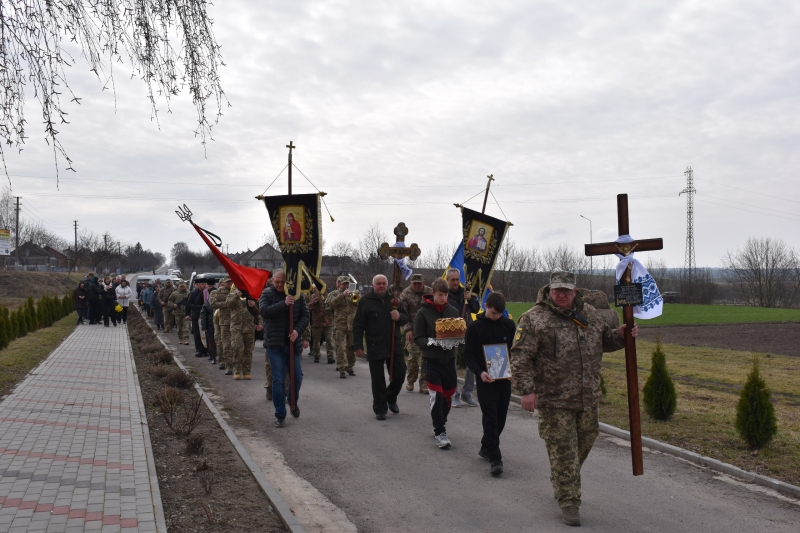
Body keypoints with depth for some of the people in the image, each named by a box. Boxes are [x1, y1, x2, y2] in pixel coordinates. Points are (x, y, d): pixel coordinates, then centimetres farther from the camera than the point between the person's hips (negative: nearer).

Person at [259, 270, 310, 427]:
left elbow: (306, 315, 0)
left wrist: (298, 330, -17)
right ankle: (280, 415, 7)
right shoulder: (267, 293, -4)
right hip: (275, 343, -2)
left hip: (293, 343, 2)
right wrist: (284, 304, -31)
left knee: (297, 377, 11)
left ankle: (294, 402, 40)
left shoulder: (297, 295, 0)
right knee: (278, 380, -3)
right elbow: (264, 311, -20)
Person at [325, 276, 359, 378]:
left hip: (352, 326, 3)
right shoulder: (333, 294, 7)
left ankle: (350, 367, 22)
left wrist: (358, 298, -16)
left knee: (351, 348, 8)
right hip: (339, 326, -3)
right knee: (340, 348, -8)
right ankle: (342, 369, -7)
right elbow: (331, 303, -14)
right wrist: (342, 295, -21)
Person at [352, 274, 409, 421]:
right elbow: (358, 325, -3)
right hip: (375, 346, -3)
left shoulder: (394, 299, 9)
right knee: (378, 379, 3)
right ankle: (380, 409, 14)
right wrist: (358, 346, -8)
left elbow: (406, 318, 15)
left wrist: (399, 316, -9)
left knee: (400, 373, 4)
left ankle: (391, 398, 31)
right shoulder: (365, 301, -3)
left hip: (395, 344, 3)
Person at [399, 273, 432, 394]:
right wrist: (407, 329, -11)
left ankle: (424, 384, 8)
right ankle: (410, 381, 15)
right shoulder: (405, 294, -1)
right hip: (413, 330, -2)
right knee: (413, 355, -5)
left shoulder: (430, 292, 6)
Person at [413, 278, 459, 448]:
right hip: (432, 359, -4)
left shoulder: (453, 311, 4)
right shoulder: (423, 312, -5)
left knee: (447, 395, 12)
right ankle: (439, 432, -2)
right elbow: (418, 338, -5)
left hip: (449, 358, 4)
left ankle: (440, 425, 31)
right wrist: (432, 342, -23)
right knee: (436, 397, -8)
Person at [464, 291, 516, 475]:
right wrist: (479, 372, -18)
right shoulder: (474, 327, -3)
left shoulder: (509, 325, 4)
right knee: (490, 419, -7)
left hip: (505, 378, 3)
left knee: (501, 417, 10)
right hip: (485, 379, -3)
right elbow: (468, 354, -2)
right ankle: (495, 459, -7)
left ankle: (486, 447, 31)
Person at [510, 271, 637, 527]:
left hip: (588, 398, 6)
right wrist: (527, 390, -19)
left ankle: (561, 481, 43)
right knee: (563, 450, -2)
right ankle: (568, 501, 10)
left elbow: (605, 341, 23)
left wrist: (621, 336, 2)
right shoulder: (534, 319, -10)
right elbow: (520, 357, -12)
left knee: (584, 441, 20)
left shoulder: (590, 315, 8)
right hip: (554, 400, -6)